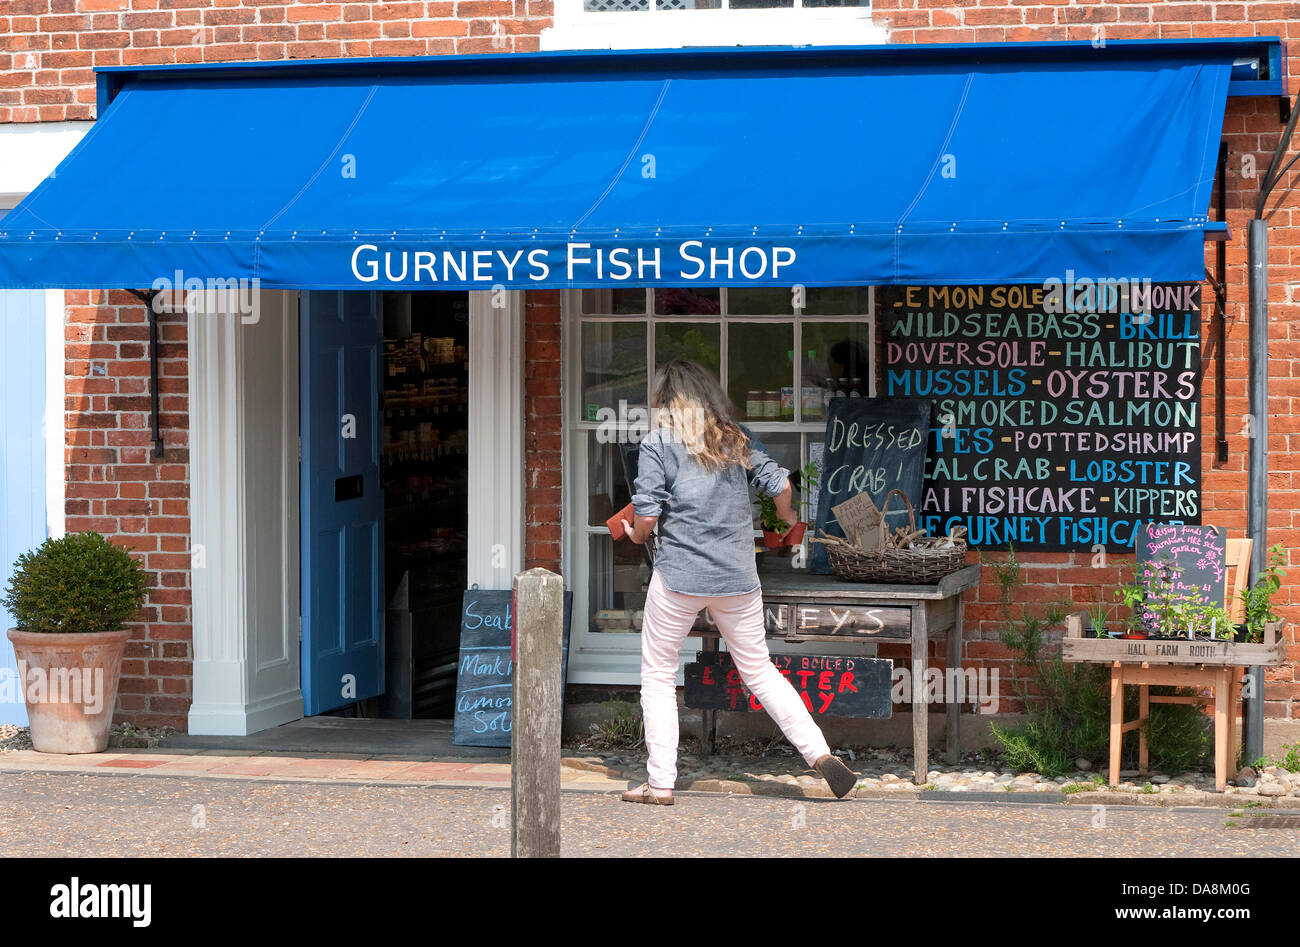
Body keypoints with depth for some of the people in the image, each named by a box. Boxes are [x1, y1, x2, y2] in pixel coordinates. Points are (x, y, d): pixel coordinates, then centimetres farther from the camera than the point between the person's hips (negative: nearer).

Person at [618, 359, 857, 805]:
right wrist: (789, 520, 26)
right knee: (760, 671, 15)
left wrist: (635, 534, 13)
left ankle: (660, 784, 7)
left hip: (679, 576, -4)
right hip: (739, 577, 4)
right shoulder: (737, 438, 7)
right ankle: (820, 754, 4)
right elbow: (780, 485, 5)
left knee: (658, 676, 9)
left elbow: (646, 517, -10)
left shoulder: (657, 444, -4)